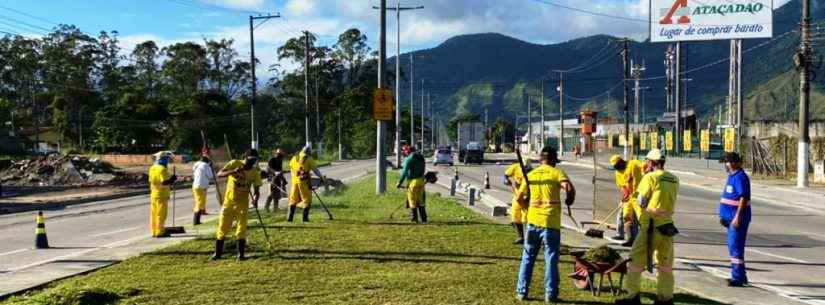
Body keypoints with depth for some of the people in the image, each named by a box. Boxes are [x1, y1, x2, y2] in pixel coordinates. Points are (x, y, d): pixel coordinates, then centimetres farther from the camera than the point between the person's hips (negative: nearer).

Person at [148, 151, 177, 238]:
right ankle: (160, 232, 1)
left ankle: (154, 232, 17)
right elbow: (164, 182, -24)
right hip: (162, 195, -8)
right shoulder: (163, 169, -18)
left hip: (153, 194, 8)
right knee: (161, 214, -2)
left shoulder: (152, 168, 10)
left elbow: (151, 182, 15)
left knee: (154, 214, 11)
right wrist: (172, 179, -9)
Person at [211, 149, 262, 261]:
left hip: (243, 203, 1)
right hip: (229, 201, -1)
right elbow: (219, 174, -18)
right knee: (222, 227, 4)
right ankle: (217, 253, 19)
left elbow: (256, 190, -1)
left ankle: (241, 254, 8)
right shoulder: (234, 163, -10)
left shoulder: (255, 172, -4)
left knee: (241, 228, -2)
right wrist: (232, 171, -34)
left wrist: (255, 199, -22)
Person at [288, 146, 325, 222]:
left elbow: (291, 169, 17)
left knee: (293, 199, 13)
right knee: (307, 199, 5)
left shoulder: (294, 158, 12)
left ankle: (290, 217, 10)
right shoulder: (309, 159, -1)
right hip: (304, 181, -4)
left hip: (295, 181, 4)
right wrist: (321, 178, 10)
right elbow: (315, 169, 0)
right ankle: (305, 217, 0)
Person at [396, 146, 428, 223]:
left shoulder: (409, 159, -12)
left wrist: (399, 183, -7)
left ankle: (414, 218, 8)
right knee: (420, 200, 14)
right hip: (421, 180, 7)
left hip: (413, 181, -7)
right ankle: (424, 218, 15)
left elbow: (404, 172, -14)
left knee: (412, 200, 4)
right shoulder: (421, 157, 11)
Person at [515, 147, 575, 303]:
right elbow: (569, 188, -20)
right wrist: (569, 200, -1)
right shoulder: (557, 172, -3)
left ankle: (522, 292, 14)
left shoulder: (531, 174, 10)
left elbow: (519, 197, 14)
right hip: (551, 222, -3)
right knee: (551, 259, 5)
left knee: (528, 258, 13)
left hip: (533, 221, 3)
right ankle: (550, 294, 7)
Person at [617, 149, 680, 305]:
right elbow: (671, 200, 9)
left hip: (652, 225, -6)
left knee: (636, 260, 1)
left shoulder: (650, 177, -9)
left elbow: (641, 201, -6)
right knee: (665, 263, 15)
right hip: (668, 224, 6)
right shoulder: (674, 179, 8)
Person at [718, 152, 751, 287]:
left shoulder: (740, 177, -16)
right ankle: (739, 275, 23)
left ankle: (738, 277, -5)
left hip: (737, 218, -11)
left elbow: (743, 198, -22)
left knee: (735, 246, -9)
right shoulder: (732, 176, 16)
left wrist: (737, 217, -25)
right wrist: (724, 215, 23)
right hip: (731, 217, 11)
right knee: (733, 246, 15)